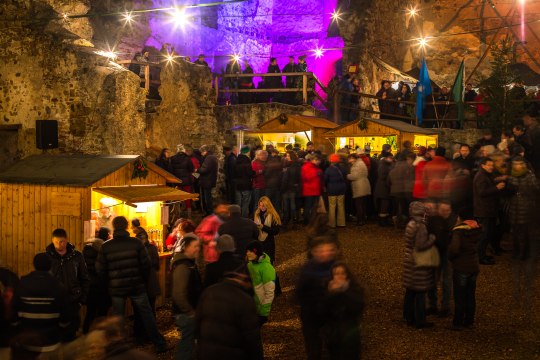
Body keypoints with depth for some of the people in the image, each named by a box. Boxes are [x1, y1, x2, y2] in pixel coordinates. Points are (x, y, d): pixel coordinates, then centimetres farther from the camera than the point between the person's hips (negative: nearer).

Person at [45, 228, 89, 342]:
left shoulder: (76, 256, -2)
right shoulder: (47, 256, -3)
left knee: (71, 330, 7)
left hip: (73, 301, 0)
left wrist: (83, 298, 1)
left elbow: (85, 279, 5)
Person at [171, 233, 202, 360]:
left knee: (187, 340, 21)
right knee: (187, 344, 0)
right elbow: (179, 295, -29)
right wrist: (191, 312, -20)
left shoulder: (190, 263, 9)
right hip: (186, 314, -10)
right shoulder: (182, 267, -24)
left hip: (190, 311, 10)